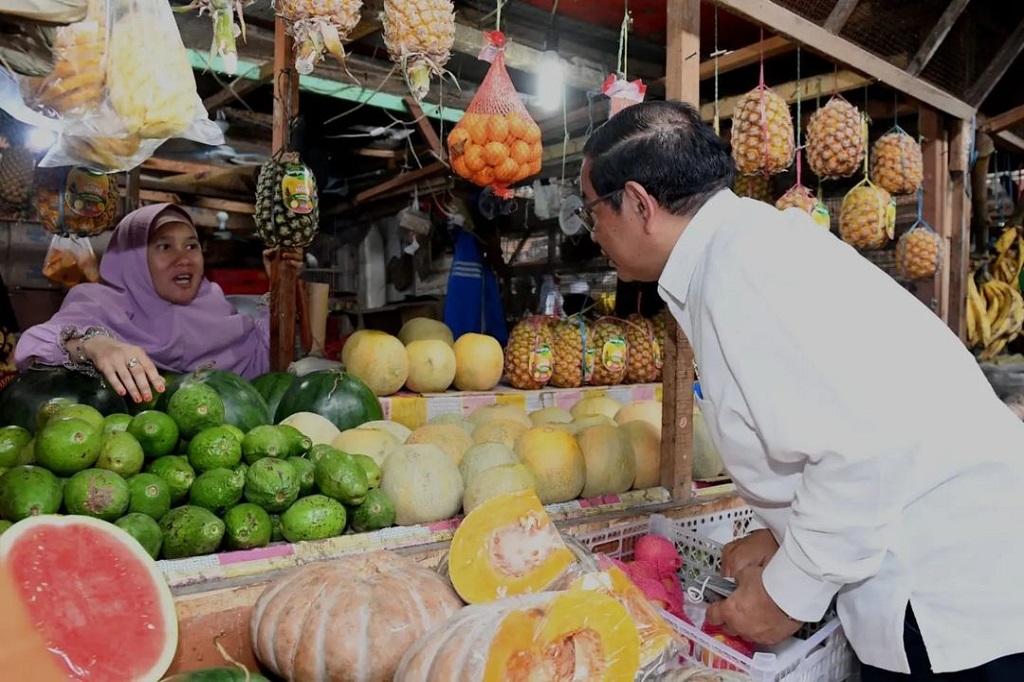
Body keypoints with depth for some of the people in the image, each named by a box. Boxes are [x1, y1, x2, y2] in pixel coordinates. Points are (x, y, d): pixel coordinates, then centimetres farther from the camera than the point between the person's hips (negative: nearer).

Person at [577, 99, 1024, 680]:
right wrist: (786, 538, 10)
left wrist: (788, 592, -14)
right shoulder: (751, 242, 8)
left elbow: (865, 447, -28)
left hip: (957, 601, -9)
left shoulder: (742, 265, -21)